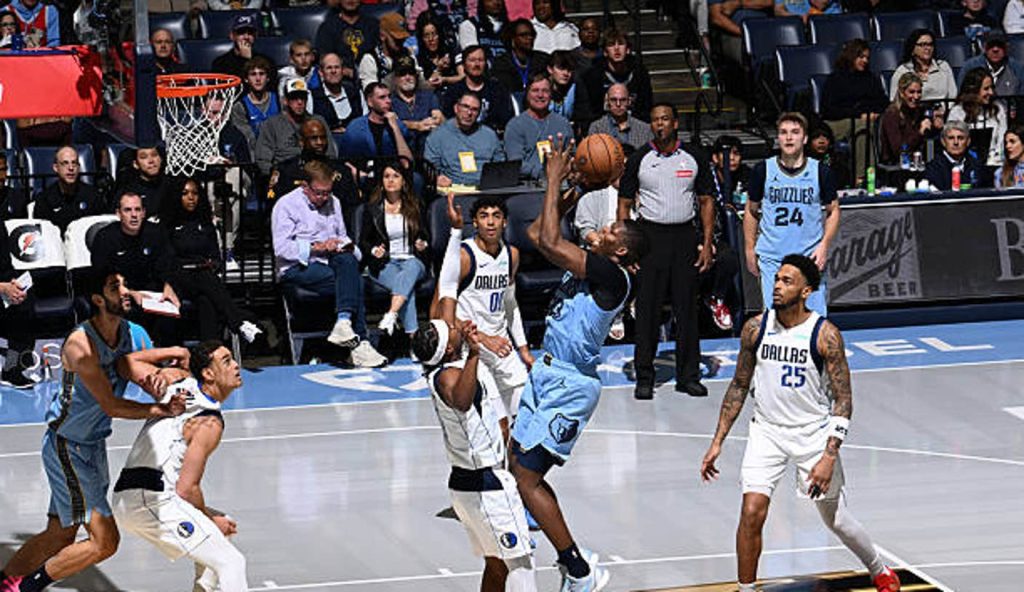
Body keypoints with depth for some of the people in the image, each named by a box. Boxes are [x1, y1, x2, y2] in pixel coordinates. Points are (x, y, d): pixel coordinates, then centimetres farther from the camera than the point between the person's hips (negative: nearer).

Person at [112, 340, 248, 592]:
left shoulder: (180, 384, 15)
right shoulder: (210, 423, -9)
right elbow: (186, 488, -12)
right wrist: (211, 520, 3)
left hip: (125, 497, 9)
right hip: (152, 501, -9)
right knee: (231, 563, -12)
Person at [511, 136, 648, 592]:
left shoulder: (612, 275, -17)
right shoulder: (589, 266, 10)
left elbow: (549, 242, -24)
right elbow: (538, 235, 20)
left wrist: (555, 181, -16)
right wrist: (578, 191, 13)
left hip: (569, 384, -10)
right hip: (549, 374, 10)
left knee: (527, 476, -12)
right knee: (518, 464, 13)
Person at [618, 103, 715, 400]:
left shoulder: (695, 158, 5)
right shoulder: (639, 159, 1)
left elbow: (706, 201, 9)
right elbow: (625, 204, 4)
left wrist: (707, 243, 0)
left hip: (684, 236, 1)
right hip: (649, 235, -1)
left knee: (687, 308, 3)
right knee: (648, 310, -1)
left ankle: (688, 376, 11)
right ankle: (644, 378, 6)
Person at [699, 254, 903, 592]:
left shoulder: (825, 335, -16)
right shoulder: (755, 328, -5)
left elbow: (843, 401, -13)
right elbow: (739, 386, 7)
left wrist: (829, 458, -22)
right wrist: (717, 442, 5)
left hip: (813, 433, -2)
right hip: (767, 431, 2)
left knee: (836, 519, 9)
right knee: (752, 511, -15)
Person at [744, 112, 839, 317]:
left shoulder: (820, 171, 1)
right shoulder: (763, 171, 2)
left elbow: (833, 210, 10)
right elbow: (751, 211, 13)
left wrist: (824, 245, -3)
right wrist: (750, 250, 9)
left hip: (810, 258, 0)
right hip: (771, 258, 0)